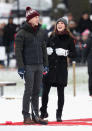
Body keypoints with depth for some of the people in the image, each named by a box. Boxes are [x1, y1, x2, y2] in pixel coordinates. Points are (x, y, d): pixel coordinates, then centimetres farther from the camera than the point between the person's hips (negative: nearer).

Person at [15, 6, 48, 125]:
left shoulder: (41, 32, 11)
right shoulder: (22, 33, -6)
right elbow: (18, 51, -7)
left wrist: (45, 64, 13)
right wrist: (20, 67, -12)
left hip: (39, 66, 6)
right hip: (28, 66, -5)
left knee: (36, 91, 9)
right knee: (29, 90, -6)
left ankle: (35, 115, 15)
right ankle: (26, 116, 0)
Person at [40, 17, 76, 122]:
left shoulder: (69, 39, 2)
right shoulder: (52, 37, 9)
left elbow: (73, 53, 2)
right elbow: (46, 48, 21)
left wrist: (65, 52, -15)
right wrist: (47, 50, -1)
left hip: (61, 68, -2)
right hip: (50, 66, 2)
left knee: (60, 92, 1)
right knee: (45, 90, 1)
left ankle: (59, 114, 8)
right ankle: (43, 112, 17)